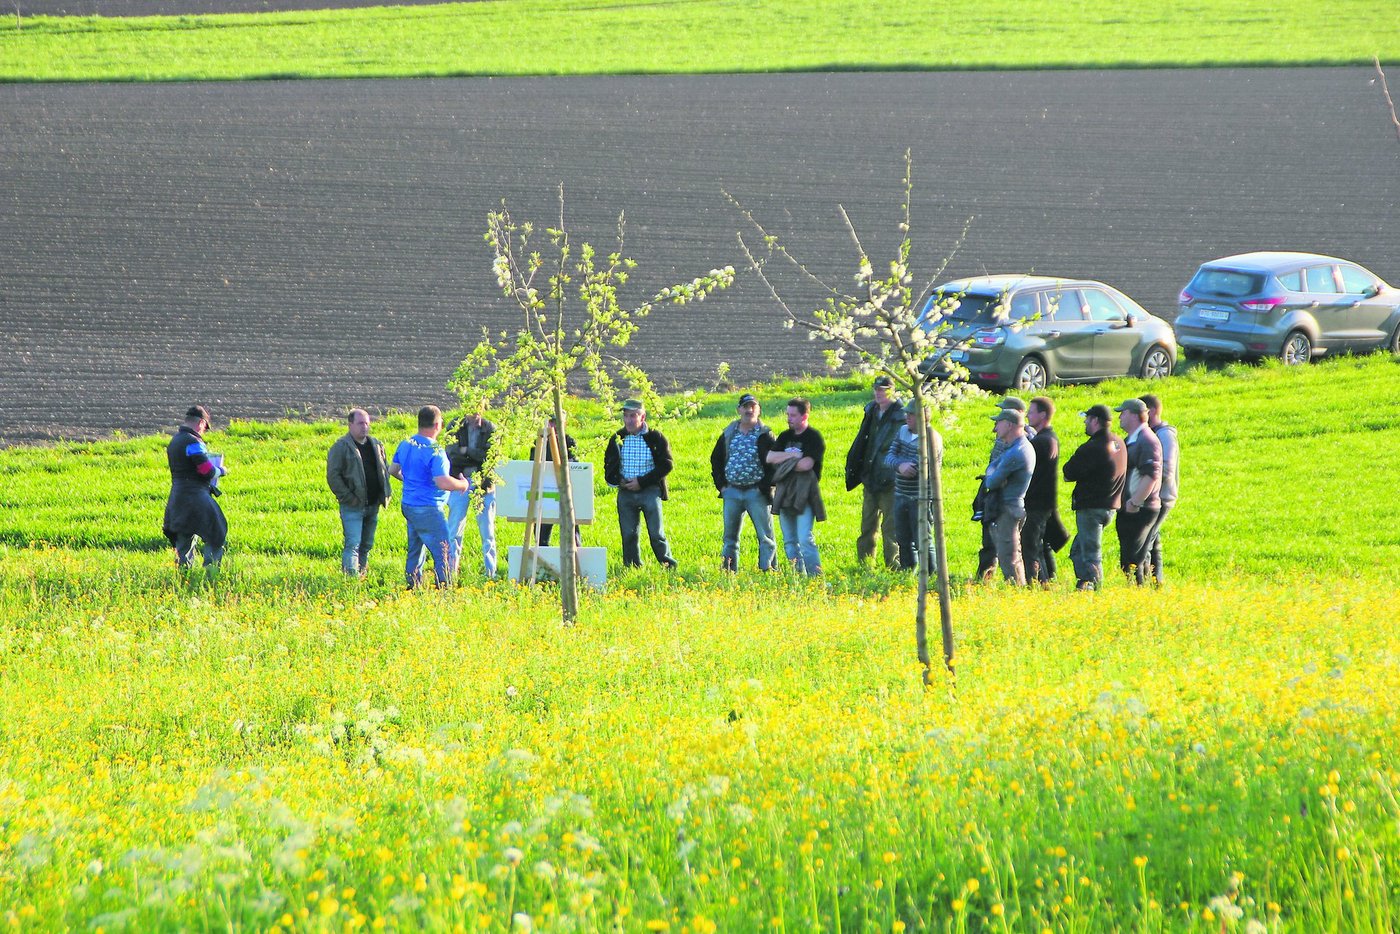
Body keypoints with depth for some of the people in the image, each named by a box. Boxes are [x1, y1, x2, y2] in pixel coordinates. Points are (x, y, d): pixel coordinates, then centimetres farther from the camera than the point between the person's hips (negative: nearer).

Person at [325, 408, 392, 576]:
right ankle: (351, 576, -14)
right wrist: (347, 497, -17)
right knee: (353, 544, -12)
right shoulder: (341, 447, -8)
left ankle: (362, 572, 23)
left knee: (367, 544, 13)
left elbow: (385, 469, 23)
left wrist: (385, 494, 12)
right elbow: (333, 476, -11)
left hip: (373, 505, 6)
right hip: (353, 506, -6)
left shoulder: (376, 445, 12)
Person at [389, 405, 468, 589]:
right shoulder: (434, 451, -20)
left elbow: (393, 470, 19)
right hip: (428, 510, -9)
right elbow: (443, 483, -27)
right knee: (443, 553, -4)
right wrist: (462, 485, -9)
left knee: (415, 550, 18)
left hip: (408, 504, 9)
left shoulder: (405, 445, 6)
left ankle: (412, 587, 23)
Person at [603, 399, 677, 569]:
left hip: (650, 491, -4)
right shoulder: (617, 439, 8)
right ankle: (631, 567, 12)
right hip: (625, 492, 4)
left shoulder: (656, 438, -3)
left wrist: (641, 482, -13)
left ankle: (669, 566, 3)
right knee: (628, 534, 5)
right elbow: (608, 465, 15)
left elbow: (666, 465, -6)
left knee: (656, 533, -5)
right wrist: (618, 480, -6)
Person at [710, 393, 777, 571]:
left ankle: (767, 569, -2)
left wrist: (765, 487, -12)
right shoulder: (729, 434, 11)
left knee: (765, 535, -4)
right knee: (730, 535, 8)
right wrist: (721, 484, 8)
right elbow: (716, 459, 19)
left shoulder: (765, 435, -3)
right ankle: (727, 570, 14)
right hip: (732, 492, 4)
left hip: (756, 492, -4)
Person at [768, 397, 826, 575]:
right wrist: (793, 455, -9)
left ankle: (815, 575, -14)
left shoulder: (814, 438, -5)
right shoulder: (785, 437, 15)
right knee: (790, 541, 8)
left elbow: (806, 464, -17)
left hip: (804, 495, -7)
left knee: (805, 539, -15)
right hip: (784, 494, 7)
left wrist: (782, 461, -4)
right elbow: (770, 457, 4)